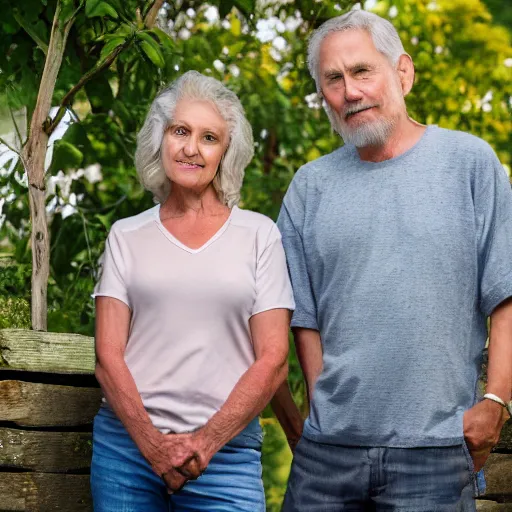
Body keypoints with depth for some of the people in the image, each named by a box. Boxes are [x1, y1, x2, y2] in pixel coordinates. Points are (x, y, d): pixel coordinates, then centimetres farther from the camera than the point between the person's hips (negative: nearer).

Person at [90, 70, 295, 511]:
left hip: (225, 453, -1)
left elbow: (273, 360, -1)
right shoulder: (127, 236, 8)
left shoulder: (259, 234, 5)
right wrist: (153, 444, -11)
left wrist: (207, 441, -10)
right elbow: (108, 355, 2)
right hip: (128, 442, 1)